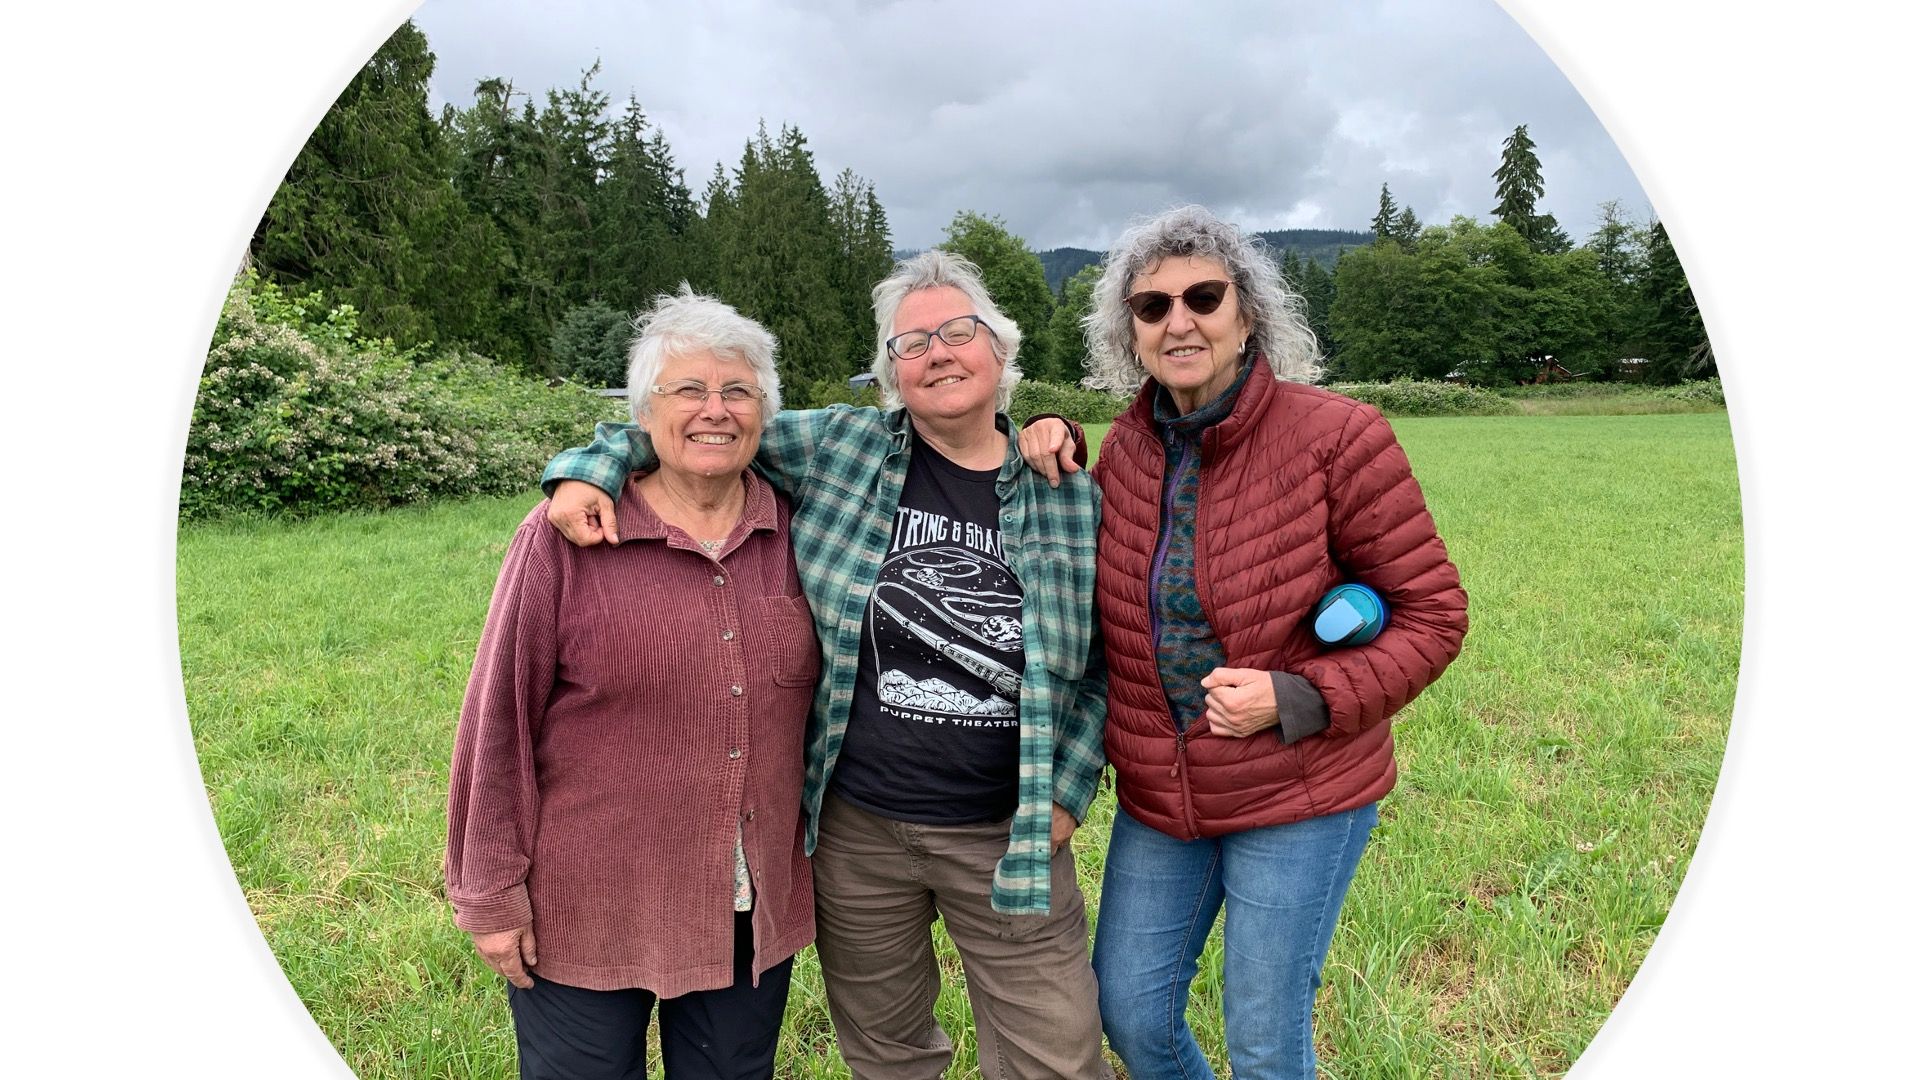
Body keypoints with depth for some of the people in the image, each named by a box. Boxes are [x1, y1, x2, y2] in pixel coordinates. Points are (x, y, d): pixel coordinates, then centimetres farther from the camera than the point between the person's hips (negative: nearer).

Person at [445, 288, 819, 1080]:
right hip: (588, 910, -3)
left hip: (754, 907, 4)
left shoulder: (794, 530, -1)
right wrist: (492, 893, -6)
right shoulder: (568, 533, -11)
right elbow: (499, 718, -8)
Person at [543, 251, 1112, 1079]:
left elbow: (1105, 662, 6)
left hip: (1009, 838, 0)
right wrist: (593, 468, -12)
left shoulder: (1070, 497, -1)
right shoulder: (838, 449, -4)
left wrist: (1067, 793, 0)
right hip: (855, 825, 1)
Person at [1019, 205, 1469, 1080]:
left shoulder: (1335, 436, -16)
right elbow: (1087, 583, 14)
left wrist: (1298, 699, -23)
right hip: (1156, 795, 5)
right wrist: (1056, 472, -2)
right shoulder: (1128, 446, -1)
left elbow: (1432, 613, -11)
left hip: (1299, 797, -5)